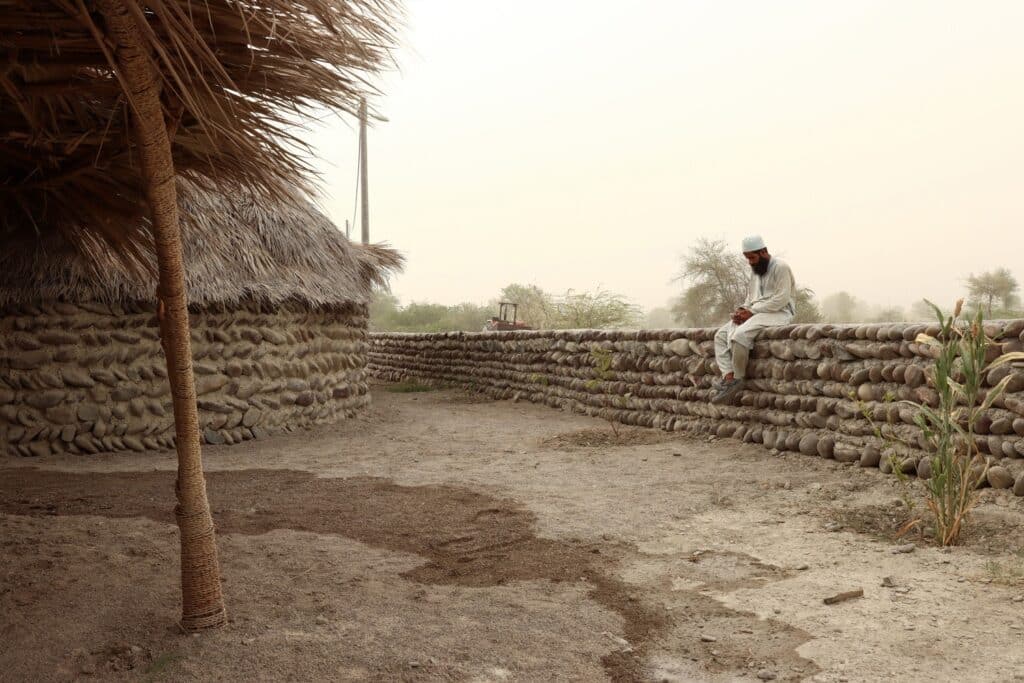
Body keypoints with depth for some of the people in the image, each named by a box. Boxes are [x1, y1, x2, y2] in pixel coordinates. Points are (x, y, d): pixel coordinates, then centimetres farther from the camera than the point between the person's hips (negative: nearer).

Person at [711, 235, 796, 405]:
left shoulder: (780, 267, -9)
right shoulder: (755, 271, 19)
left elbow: (781, 299, -18)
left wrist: (751, 311, -18)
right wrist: (743, 309, -1)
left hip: (778, 313, -9)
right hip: (755, 313, 9)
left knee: (739, 335, -32)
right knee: (721, 334, -8)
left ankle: (738, 379, -16)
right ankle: (728, 378, -21)